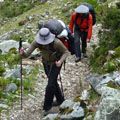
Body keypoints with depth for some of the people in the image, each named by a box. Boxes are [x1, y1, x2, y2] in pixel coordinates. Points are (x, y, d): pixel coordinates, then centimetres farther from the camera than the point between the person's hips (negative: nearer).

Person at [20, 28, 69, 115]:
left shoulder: (56, 42, -37)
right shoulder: (36, 42, -28)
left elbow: (66, 52, -20)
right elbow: (27, 54, -29)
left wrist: (60, 61, -38)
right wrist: (22, 53, -54)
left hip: (56, 63, -5)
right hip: (46, 62, 5)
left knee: (50, 85, -10)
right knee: (53, 82, 21)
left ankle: (47, 106, 10)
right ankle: (60, 99, 45)